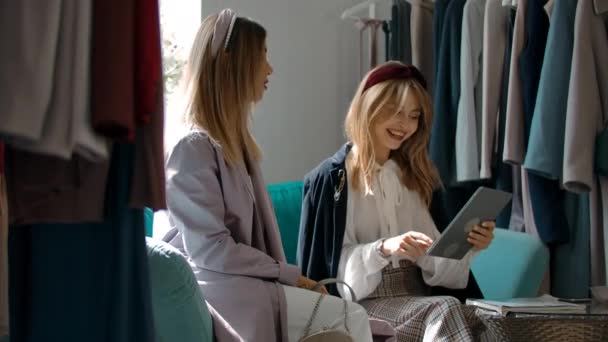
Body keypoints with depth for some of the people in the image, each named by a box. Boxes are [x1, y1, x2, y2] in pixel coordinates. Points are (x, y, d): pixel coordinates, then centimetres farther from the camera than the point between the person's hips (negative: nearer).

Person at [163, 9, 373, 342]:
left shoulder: (233, 140, 15)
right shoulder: (193, 147, -14)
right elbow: (210, 251, -18)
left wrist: (285, 276, -1)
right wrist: (287, 273, -12)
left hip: (246, 282, 8)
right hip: (216, 287, -8)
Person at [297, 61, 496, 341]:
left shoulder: (412, 177, 16)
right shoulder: (331, 177, -2)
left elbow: (432, 259, 12)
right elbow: (335, 266, -8)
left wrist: (466, 246, -8)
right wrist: (383, 249, -25)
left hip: (415, 300, 5)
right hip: (361, 306, -5)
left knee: (470, 318, -30)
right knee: (445, 310, -34)